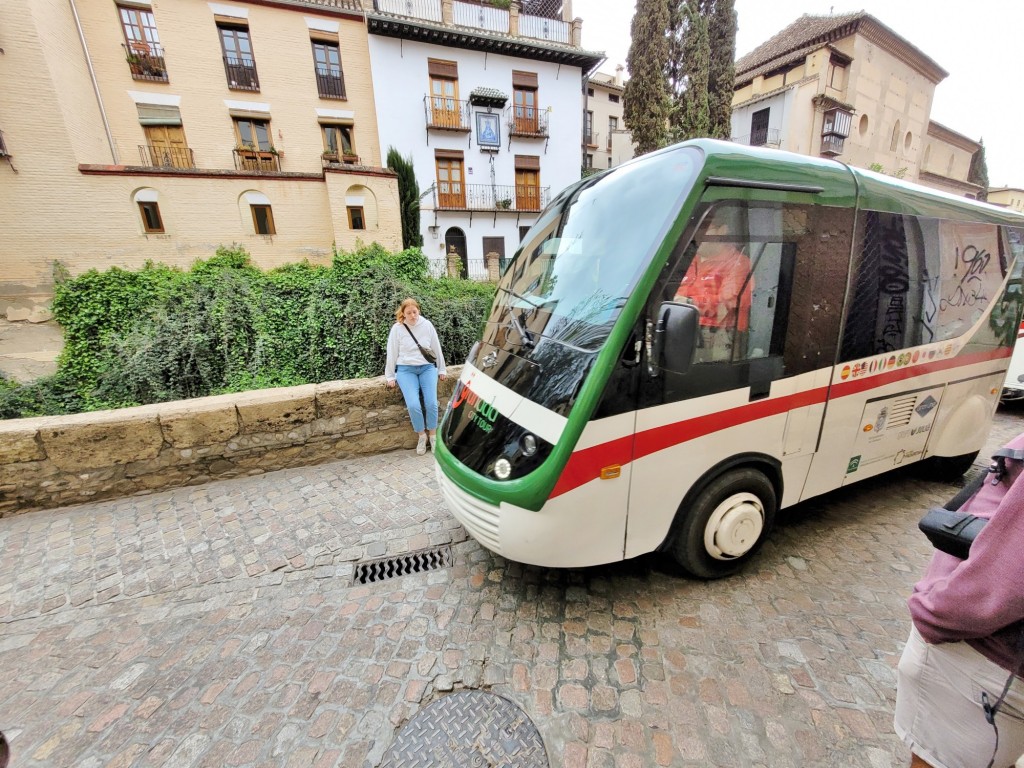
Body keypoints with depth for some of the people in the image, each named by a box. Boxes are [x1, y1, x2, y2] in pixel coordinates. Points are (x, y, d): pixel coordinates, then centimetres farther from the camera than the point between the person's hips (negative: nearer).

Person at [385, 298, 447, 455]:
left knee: (431, 403, -16)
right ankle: (421, 435, 4)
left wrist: (441, 369, 12)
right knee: (413, 405, -20)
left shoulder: (427, 325, 0)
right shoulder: (397, 328, -3)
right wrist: (390, 376, 4)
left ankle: (432, 435, 8)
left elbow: (437, 348, 9)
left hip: (427, 367, 1)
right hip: (406, 369, -1)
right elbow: (392, 353, 3)